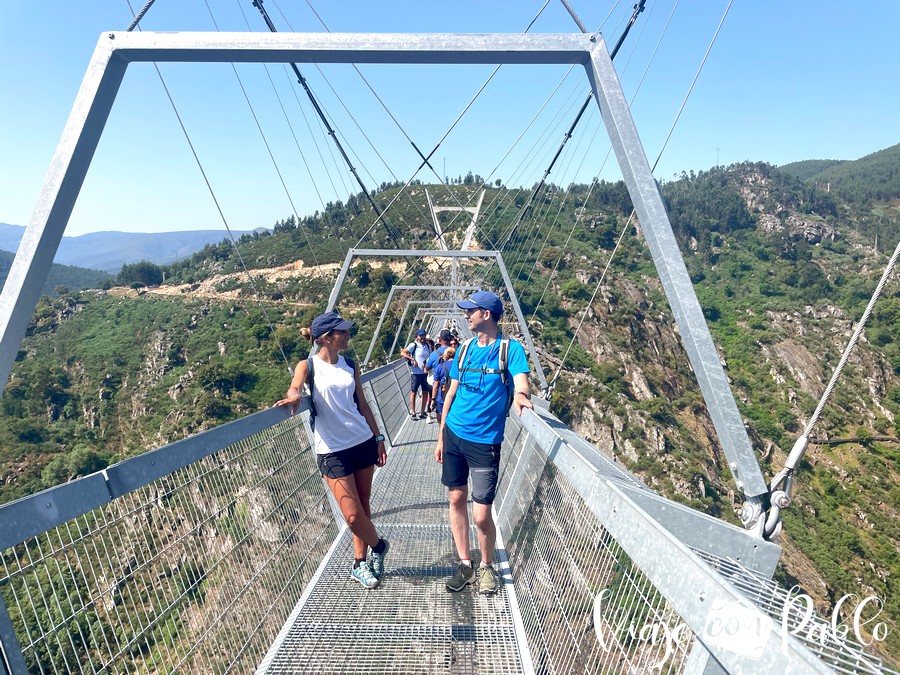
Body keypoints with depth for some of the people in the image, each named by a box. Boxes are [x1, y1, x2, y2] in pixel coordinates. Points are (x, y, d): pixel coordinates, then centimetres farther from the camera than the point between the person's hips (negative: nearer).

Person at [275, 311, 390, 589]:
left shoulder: (349, 365, 7)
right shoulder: (308, 365, -5)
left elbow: (362, 405, 11)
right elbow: (294, 388, -24)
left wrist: (378, 438, 10)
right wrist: (294, 397, -47)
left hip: (363, 442, 4)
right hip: (332, 450, -4)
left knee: (363, 507, 11)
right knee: (352, 515, -4)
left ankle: (360, 565, 31)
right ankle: (378, 545, 27)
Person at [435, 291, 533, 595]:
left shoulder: (511, 349, -7)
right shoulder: (464, 349, 7)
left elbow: (522, 385, -21)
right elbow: (452, 393, 12)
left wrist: (521, 394, -46)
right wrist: (440, 436, 12)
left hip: (485, 441, -5)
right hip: (453, 434, 5)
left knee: (481, 515, -1)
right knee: (456, 499, 11)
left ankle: (487, 566, 27)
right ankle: (465, 564, 30)